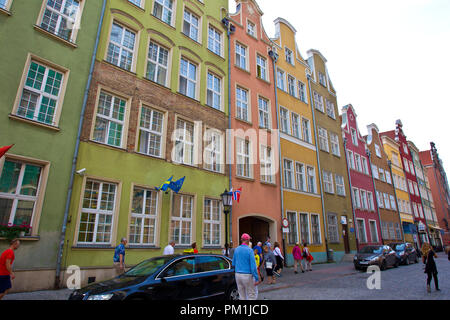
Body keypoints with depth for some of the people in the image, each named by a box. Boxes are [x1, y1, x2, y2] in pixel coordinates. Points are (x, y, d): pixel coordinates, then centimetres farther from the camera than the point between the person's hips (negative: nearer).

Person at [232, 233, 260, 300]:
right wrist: (257, 278, -12)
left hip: (237, 275, 6)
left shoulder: (236, 249, 4)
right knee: (251, 295, 5)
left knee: (242, 295, 14)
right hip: (247, 275, -6)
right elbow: (253, 265, -16)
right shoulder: (249, 250, -13)